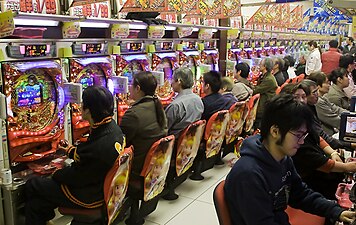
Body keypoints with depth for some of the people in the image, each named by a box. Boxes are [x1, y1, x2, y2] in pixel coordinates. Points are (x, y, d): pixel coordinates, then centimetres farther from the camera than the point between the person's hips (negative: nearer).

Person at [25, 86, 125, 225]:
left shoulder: (100, 143, -33)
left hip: (90, 196, -8)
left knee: (31, 185, 6)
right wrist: (71, 150, 25)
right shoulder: (111, 127, -4)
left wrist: (56, 175, -1)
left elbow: (76, 176, -20)